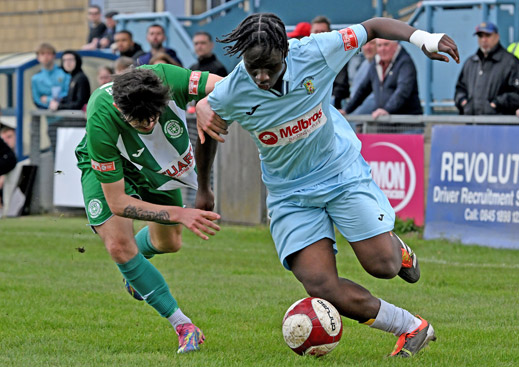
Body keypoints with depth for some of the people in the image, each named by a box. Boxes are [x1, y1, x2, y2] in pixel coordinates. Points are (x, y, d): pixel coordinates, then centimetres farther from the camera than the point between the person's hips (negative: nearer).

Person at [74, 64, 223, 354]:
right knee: (118, 243, -24)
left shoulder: (166, 79, -41)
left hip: (159, 165, 4)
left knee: (169, 243, 16)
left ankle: (133, 266, 55)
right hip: (105, 166, -4)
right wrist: (179, 214, -43)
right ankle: (182, 325, -10)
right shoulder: (101, 125, -43)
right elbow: (117, 202, -35)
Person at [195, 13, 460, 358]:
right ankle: (411, 328, 3)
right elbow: (206, 133, 2)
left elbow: (373, 27, -9)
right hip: (290, 193, 1)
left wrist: (421, 37, -24)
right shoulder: (230, 94, -20)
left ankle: (398, 248, 32)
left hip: (343, 171, 0)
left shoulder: (315, 52, -23)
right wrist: (203, 190, 14)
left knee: (383, 265, -9)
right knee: (321, 286, -14)